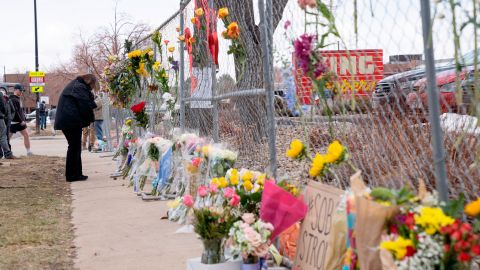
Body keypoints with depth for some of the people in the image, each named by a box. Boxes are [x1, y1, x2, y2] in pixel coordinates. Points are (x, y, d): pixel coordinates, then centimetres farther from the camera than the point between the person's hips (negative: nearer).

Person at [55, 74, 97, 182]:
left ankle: (76, 174, 19)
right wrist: (91, 119, -1)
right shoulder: (80, 88, -10)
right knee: (75, 147, -6)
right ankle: (73, 175, -3)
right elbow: (85, 106, -14)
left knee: (74, 147, 14)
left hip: (65, 120, 10)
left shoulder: (74, 85, 23)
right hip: (72, 121, -10)